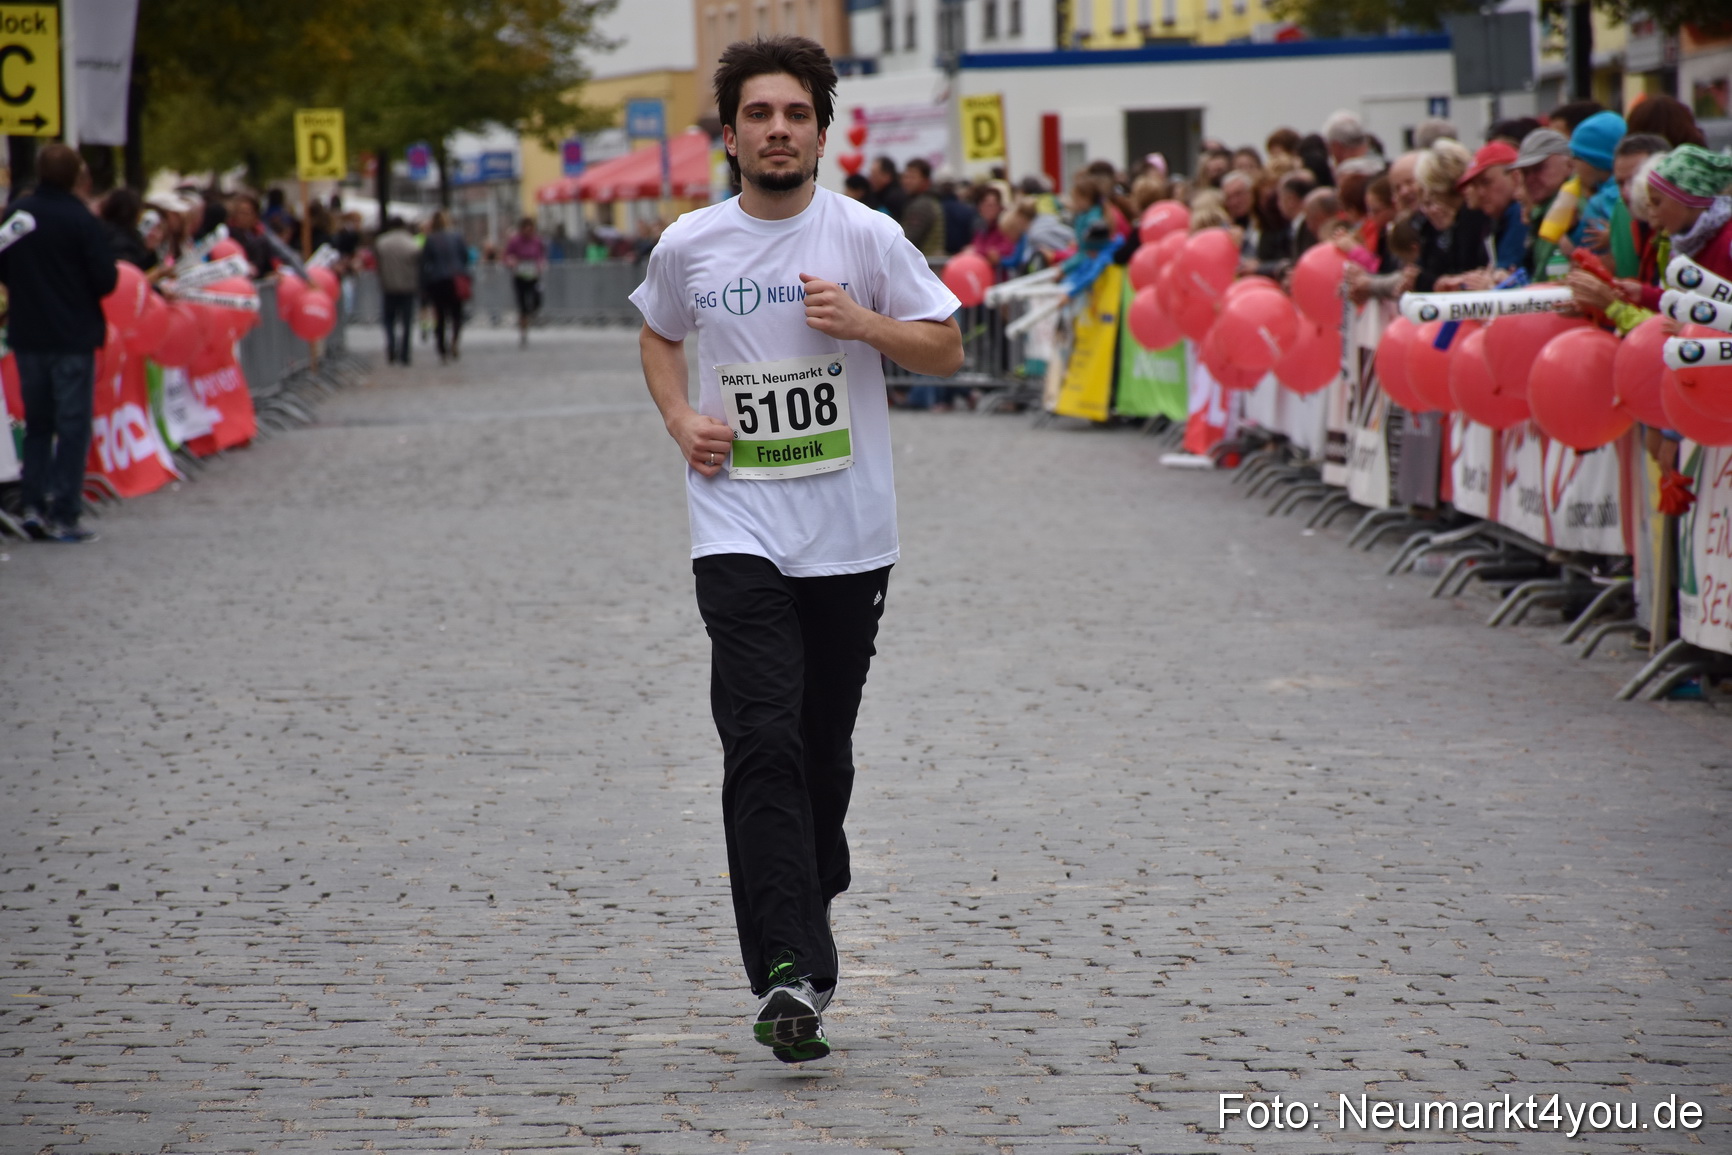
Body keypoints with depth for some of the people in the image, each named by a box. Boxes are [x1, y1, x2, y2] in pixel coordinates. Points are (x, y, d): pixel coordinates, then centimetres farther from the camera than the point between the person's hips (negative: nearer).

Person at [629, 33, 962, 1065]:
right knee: (763, 743, -15)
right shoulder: (689, 246, 3)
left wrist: (864, 323, -14)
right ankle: (791, 975, -22)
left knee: (826, 748, 11)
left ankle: (810, 904, 37)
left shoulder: (867, 237, -1)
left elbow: (948, 349, 4)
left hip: (850, 537, 1)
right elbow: (658, 336, 22)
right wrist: (680, 418, 3)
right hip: (740, 533, -1)